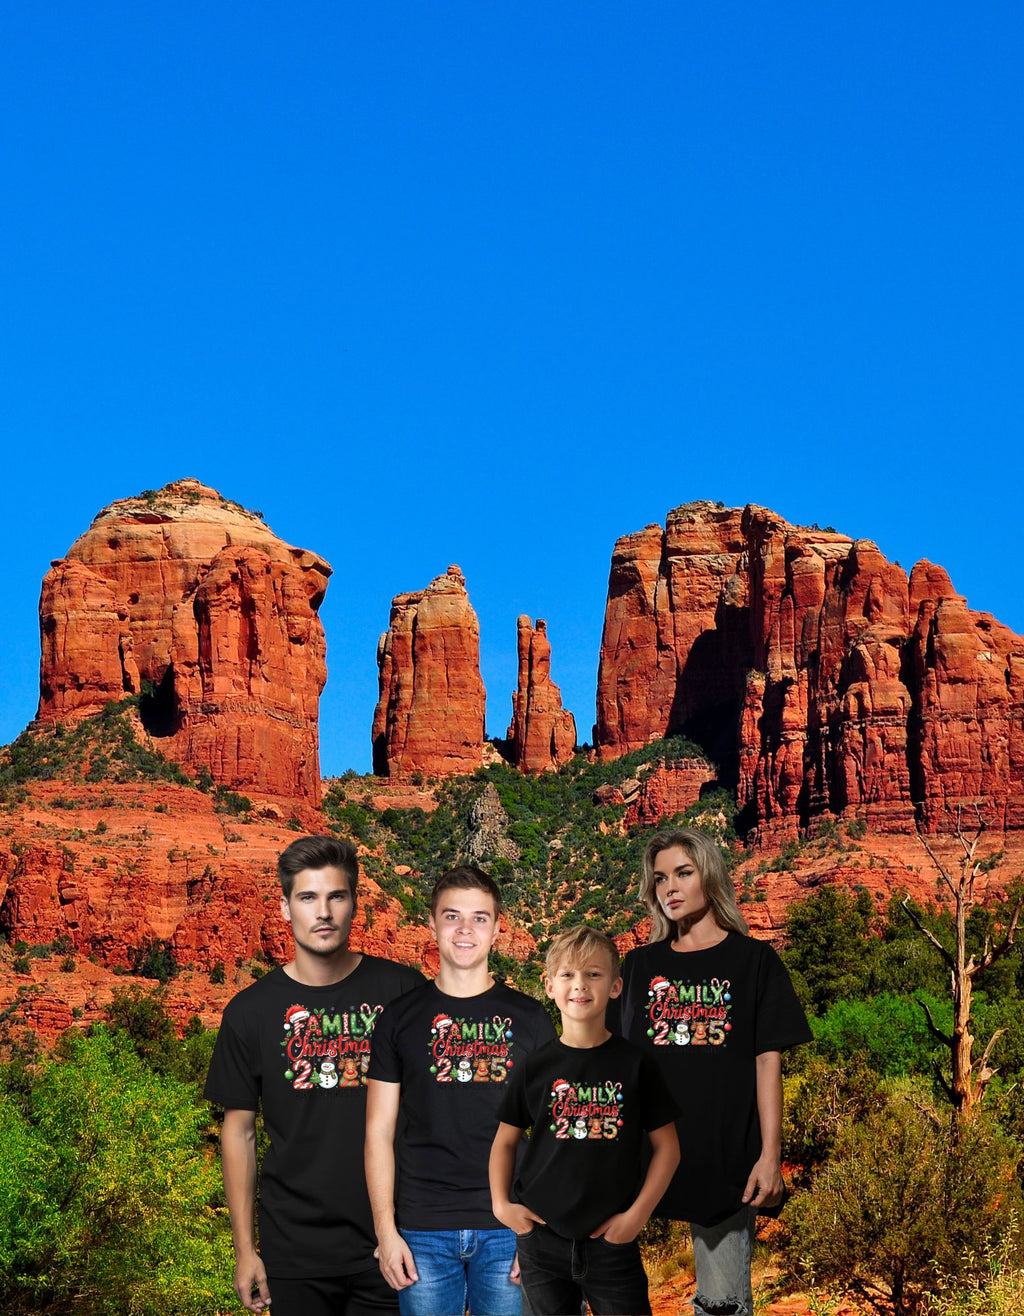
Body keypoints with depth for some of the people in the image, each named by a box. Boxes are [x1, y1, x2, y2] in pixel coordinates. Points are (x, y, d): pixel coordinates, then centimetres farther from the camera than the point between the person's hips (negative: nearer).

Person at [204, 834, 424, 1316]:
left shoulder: (403, 990, -1)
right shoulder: (250, 1011, 0)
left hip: (389, 1239, 0)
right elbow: (239, 1131, 5)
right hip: (294, 1248, 0)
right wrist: (244, 1249, 3)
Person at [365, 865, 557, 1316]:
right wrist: (386, 1230, -2)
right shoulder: (401, 1017, 5)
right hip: (424, 1230, 0)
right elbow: (379, 1130, 5)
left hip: (508, 1228, 0)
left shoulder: (529, 1017, 6)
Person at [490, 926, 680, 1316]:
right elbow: (505, 1141, 10)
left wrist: (637, 1214, -6)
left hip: (612, 1241, -1)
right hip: (542, 1239, 1)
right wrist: (501, 1205, -3)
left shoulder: (635, 1064, -2)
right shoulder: (535, 1068, 1)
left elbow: (667, 1147, 2)